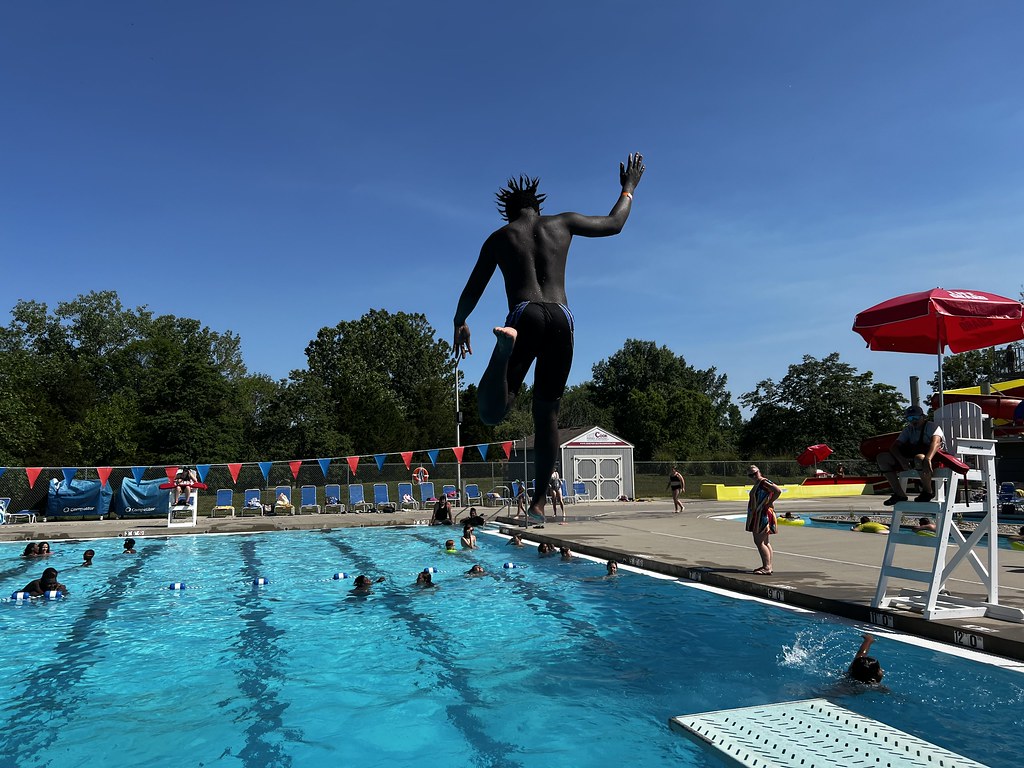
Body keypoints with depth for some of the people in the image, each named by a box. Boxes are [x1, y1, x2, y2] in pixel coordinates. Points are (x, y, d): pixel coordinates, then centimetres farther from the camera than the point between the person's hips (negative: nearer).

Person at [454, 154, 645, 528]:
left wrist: (460, 323, 35)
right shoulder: (562, 223, 19)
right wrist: (628, 189, 47)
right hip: (561, 319, 2)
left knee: (492, 411, -9)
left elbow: (473, 290, 20)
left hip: (525, 316, -2)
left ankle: (506, 342, -39)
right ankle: (538, 501, 8)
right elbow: (614, 224, 31)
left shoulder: (499, 237, 17)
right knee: (547, 411, 10)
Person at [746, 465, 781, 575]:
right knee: (765, 542, 14)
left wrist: (769, 503, -19)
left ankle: (767, 568, -11)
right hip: (757, 516, 11)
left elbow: (778, 491, -26)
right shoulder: (757, 484, 16)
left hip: (763, 515, -11)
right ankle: (767, 566, 20)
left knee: (759, 542, -12)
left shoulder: (764, 482, -14)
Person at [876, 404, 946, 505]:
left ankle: (927, 492, -17)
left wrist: (928, 459, -48)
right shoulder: (908, 430, 13)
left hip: (934, 458, -6)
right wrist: (901, 459, -21)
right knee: (882, 457, -8)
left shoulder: (932, 426, -5)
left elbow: (935, 442, -27)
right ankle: (899, 494, -8)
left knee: (919, 458, -43)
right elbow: (894, 446, 3)